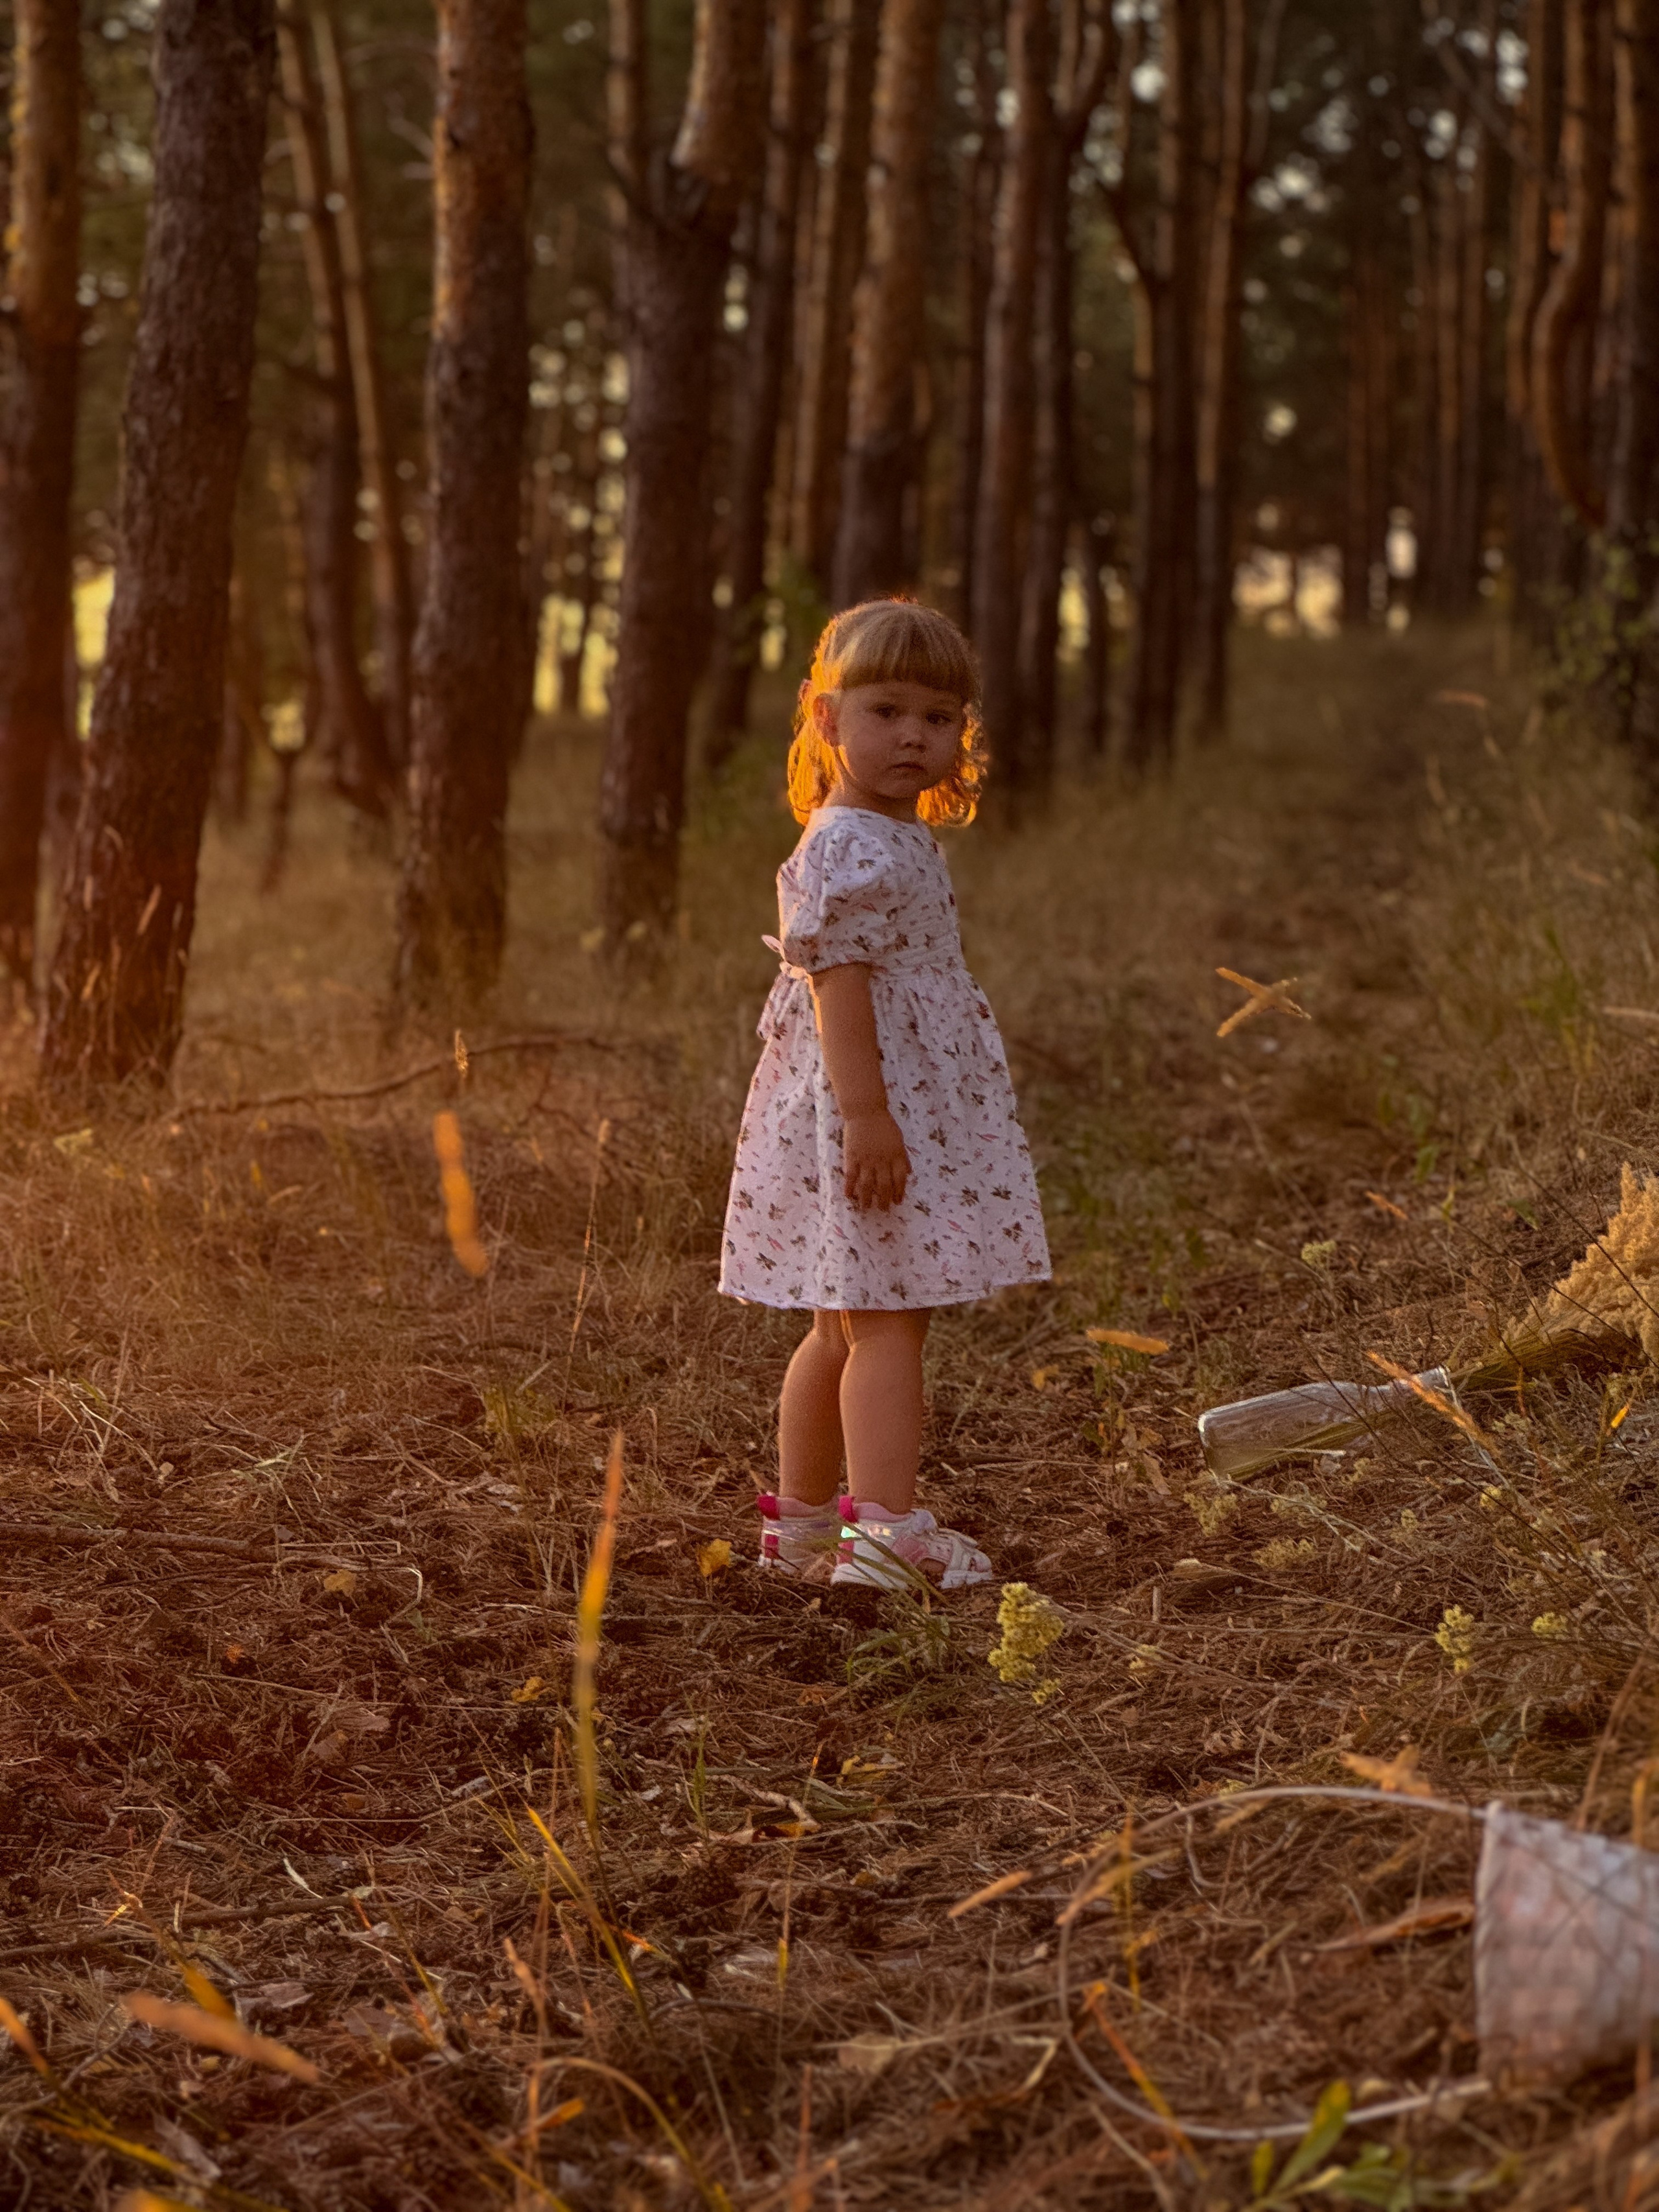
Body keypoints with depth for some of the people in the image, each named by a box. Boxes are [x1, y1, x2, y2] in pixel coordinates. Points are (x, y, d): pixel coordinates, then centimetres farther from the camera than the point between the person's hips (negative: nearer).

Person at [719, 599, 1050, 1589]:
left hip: (917, 1115, 10)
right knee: (887, 1322, -13)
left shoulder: (904, 843, 17)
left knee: (846, 1328, 16)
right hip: (862, 1114, -10)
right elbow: (837, 981, -23)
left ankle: (801, 1520, 24)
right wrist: (866, 1113, -29)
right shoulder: (845, 849, -16)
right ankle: (888, 1528, -15)